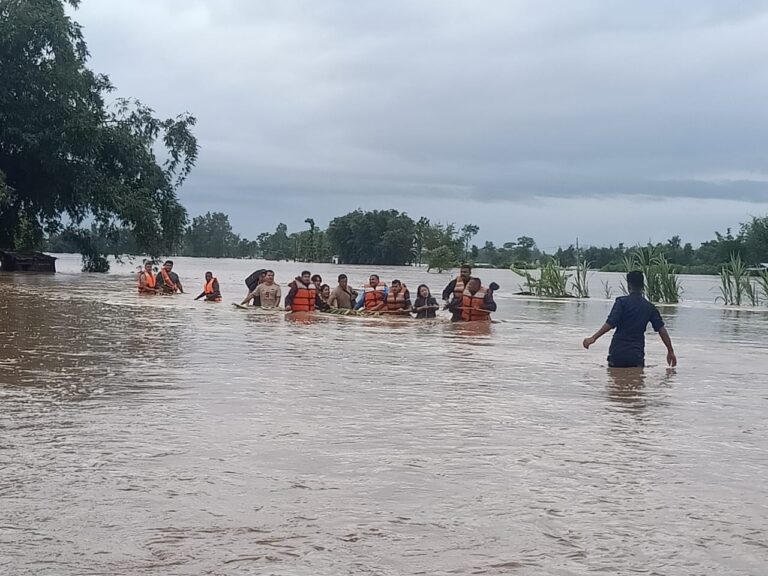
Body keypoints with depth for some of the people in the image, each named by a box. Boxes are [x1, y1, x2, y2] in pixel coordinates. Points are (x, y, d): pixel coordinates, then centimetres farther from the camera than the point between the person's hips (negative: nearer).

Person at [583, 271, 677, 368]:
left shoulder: (622, 301, -4)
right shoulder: (649, 307, 7)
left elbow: (610, 323, -16)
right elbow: (662, 330, 6)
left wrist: (593, 338, -15)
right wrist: (671, 351, 14)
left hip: (618, 353, -2)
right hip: (637, 355, 2)